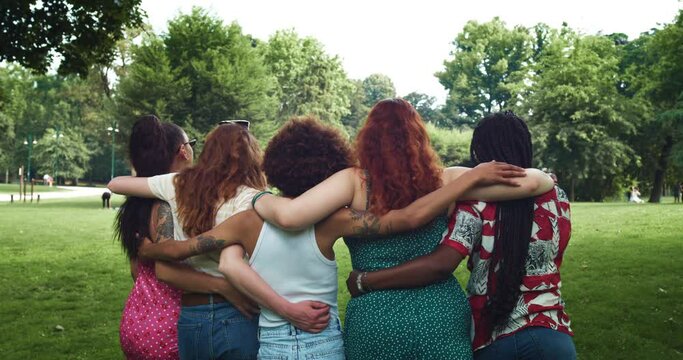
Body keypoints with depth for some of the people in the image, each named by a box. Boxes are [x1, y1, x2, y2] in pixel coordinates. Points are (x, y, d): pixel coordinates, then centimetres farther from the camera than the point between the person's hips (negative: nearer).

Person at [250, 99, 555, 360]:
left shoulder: (354, 181, -6)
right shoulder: (444, 180, 0)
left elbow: (289, 216, -19)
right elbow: (527, 182, -2)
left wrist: (261, 200, 3)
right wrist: (544, 178, 21)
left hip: (374, 321, -1)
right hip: (443, 315, 2)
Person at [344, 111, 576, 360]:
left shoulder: (478, 202, -12)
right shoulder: (555, 197, -1)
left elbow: (441, 264, -24)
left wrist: (363, 281, -19)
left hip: (492, 340, -2)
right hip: (550, 336, 2)